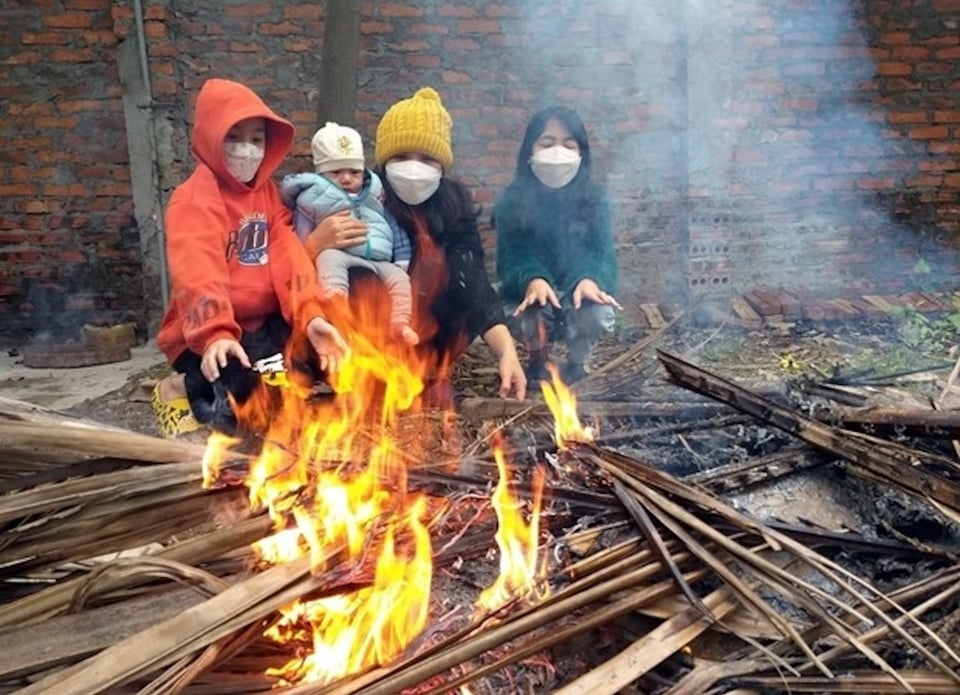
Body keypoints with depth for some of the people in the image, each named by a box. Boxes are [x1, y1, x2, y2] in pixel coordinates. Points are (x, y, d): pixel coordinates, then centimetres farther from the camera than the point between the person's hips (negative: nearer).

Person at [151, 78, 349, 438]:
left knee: (319, 353, -15)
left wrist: (310, 316, -22)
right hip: (207, 337, -7)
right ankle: (183, 388, 3)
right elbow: (198, 273, -28)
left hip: (263, 326, 7)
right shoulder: (194, 199, -12)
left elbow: (289, 256, -5)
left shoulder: (267, 191, 10)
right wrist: (215, 335, -45)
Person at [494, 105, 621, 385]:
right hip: (533, 293, 0)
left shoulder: (594, 199, -1)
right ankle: (539, 362, 6)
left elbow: (603, 253, -8)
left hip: (578, 294, 1)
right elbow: (511, 258, -10)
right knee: (529, 316, -33)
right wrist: (532, 280, -34)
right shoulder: (512, 201, -4)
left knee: (595, 313, -32)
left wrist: (590, 280, -33)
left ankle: (576, 363, 5)